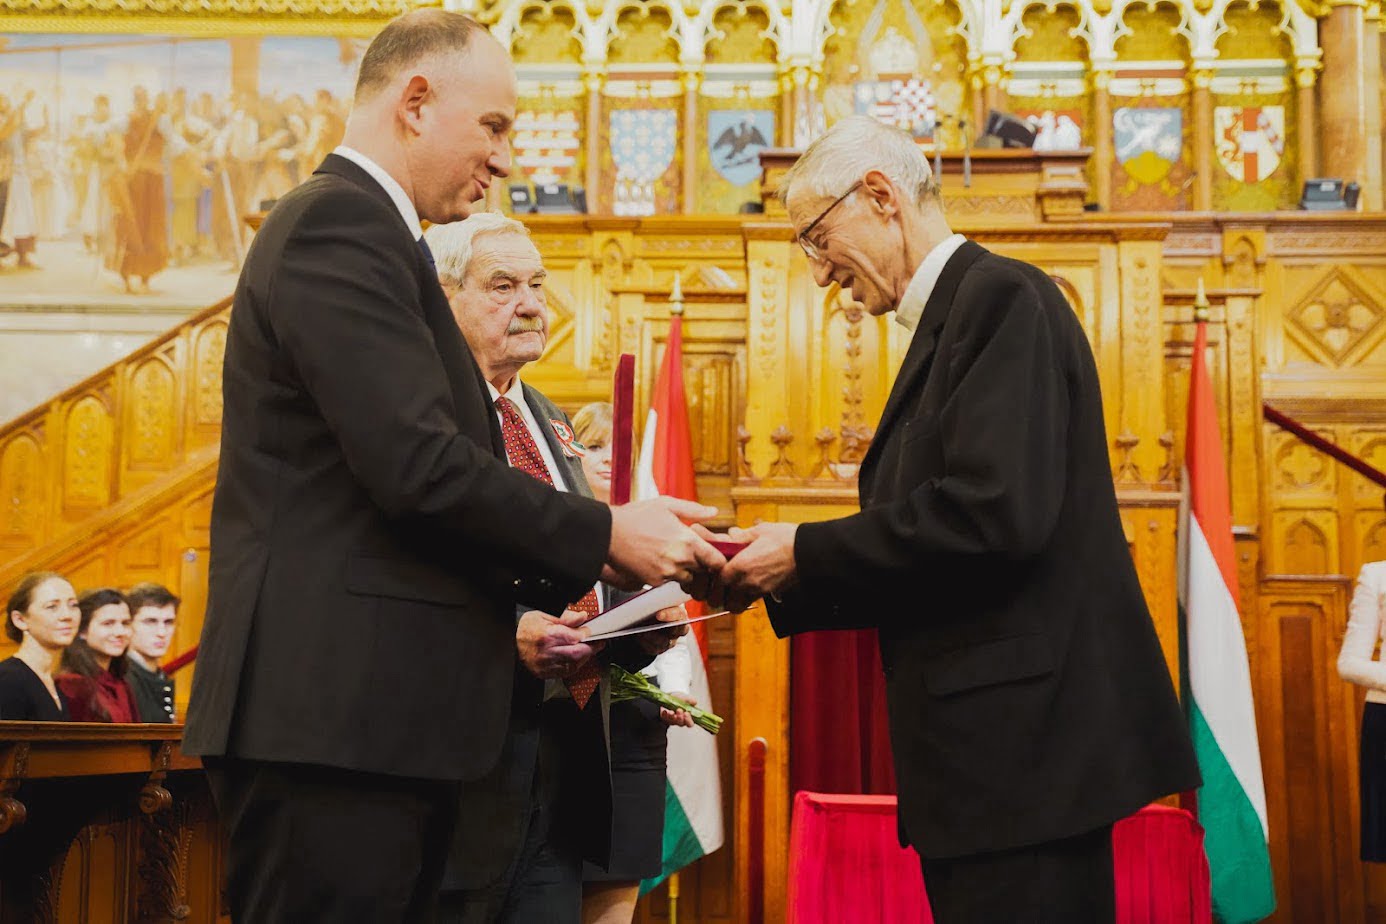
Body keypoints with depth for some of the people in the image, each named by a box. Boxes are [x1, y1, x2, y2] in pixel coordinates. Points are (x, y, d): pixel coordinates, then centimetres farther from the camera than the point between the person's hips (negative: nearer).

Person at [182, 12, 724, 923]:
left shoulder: (352, 225, 22)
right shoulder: (340, 223, -10)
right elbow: (418, 465, -20)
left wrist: (508, 618, 17)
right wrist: (605, 537, -12)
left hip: (366, 715, 10)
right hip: (333, 715, -10)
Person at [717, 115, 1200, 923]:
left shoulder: (1001, 296, -10)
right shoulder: (950, 318, 18)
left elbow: (996, 515, -23)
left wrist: (805, 553, -14)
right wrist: (789, 582, 6)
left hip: (1023, 730, -9)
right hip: (993, 739, 9)